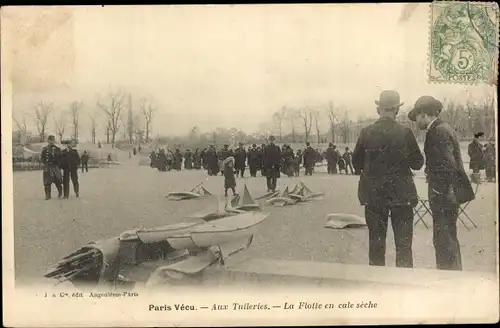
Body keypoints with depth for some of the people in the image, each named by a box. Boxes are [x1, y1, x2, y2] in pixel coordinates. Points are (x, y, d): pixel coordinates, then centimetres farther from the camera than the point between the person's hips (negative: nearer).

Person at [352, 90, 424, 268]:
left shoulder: (366, 133, -6)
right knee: (403, 243, 5)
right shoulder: (405, 133, -10)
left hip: (373, 195, 2)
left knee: (376, 242, 11)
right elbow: (417, 163, -3)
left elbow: (356, 162, 2)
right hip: (401, 194, -1)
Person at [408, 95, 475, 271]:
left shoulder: (438, 131, -16)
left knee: (444, 241, -6)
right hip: (447, 195, 10)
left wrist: (443, 193, -20)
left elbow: (447, 165, -23)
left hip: (443, 196, -10)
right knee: (448, 239, 19)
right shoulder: (444, 128, 15)